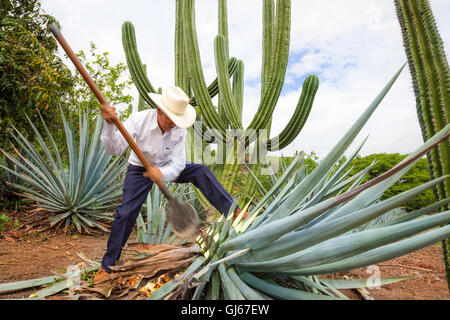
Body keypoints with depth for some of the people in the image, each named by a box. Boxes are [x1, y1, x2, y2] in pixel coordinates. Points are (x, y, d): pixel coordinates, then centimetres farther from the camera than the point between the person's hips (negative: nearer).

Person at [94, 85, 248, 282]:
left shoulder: (179, 129, -22)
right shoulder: (138, 120, -28)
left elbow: (178, 164, -23)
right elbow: (114, 150, -33)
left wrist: (163, 173, -46)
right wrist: (109, 124, -51)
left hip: (166, 166, 2)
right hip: (140, 169, -2)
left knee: (200, 171, -19)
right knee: (125, 212, -10)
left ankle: (232, 212, -13)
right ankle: (107, 264, 10)